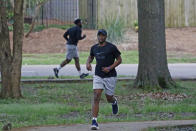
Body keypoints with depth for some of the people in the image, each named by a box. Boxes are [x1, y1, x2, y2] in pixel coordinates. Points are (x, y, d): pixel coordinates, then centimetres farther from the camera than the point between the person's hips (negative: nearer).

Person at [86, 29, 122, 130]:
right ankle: (94, 121, -15)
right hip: (98, 76, 2)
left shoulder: (111, 47, -7)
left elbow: (119, 60, -2)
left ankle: (114, 101, 49)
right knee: (96, 97, -12)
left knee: (109, 98, 9)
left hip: (110, 76, -2)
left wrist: (110, 68, -16)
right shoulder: (94, 48, 6)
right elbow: (90, 57, 26)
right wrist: (88, 63, 3)